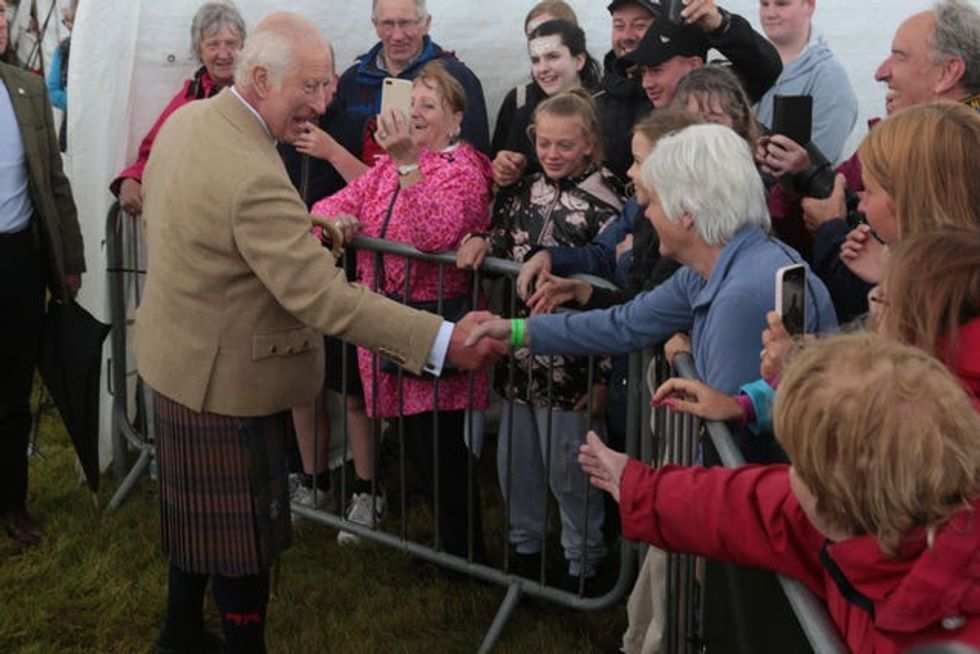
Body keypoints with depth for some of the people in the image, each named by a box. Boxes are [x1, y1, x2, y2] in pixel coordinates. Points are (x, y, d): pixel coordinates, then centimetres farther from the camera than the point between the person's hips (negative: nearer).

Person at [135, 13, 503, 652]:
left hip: (176, 356, 10)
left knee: (198, 514, 25)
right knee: (243, 532, 7)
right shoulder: (253, 176, -31)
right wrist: (444, 341, -33)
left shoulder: (186, 118, -2)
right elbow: (323, 297, -33)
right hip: (226, 381, -10)